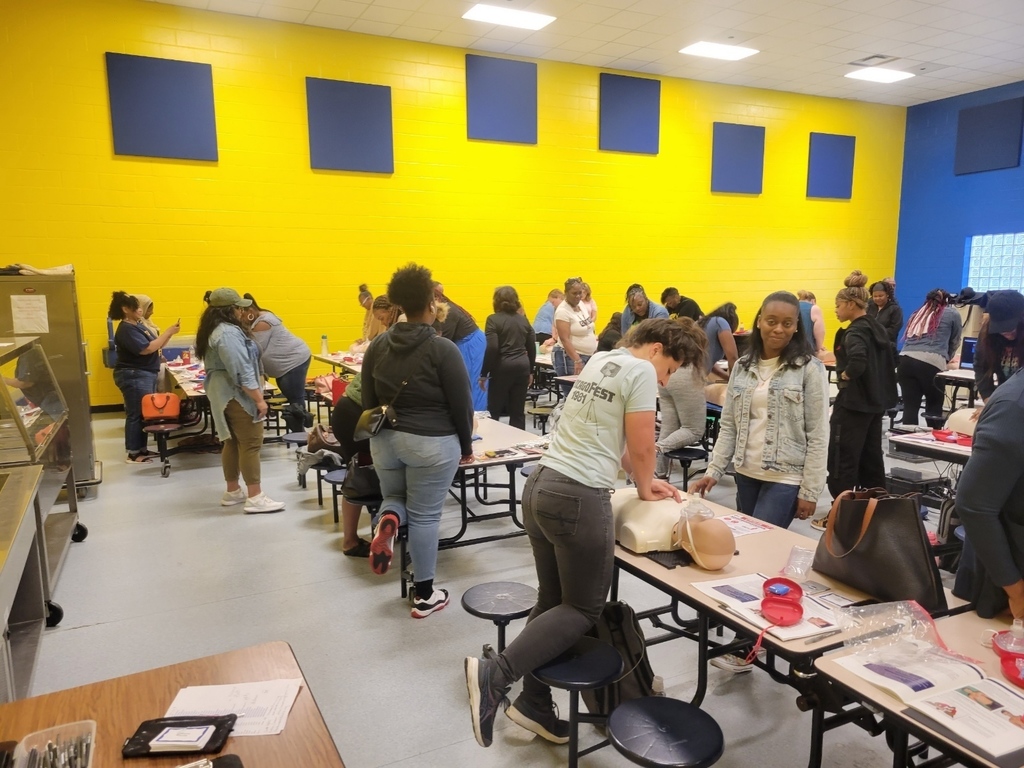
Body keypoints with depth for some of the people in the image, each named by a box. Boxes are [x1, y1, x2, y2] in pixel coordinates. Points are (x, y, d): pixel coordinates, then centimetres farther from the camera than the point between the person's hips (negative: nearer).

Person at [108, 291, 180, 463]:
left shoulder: (139, 325, 12)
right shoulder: (126, 329, -16)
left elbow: (157, 345, 14)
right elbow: (146, 348, -25)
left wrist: (169, 334, -2)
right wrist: (168, 332, -21)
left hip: (146, 375, 9)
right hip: (134, 376, -9)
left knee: (145, 414, 13)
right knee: (136, 415, -3)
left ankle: (142, 449, 21)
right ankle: (133, 454, 4)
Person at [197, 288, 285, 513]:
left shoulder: (214, 330, 13)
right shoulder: (228, 333, -21)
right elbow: (242, 371, -25)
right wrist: (259, 399, -22)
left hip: (224, 395, 11)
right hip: (237, 396, -11)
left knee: (233, 442, 15)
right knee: (251, 444, -7)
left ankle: (232, 491, 23)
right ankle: (255, 498, -6)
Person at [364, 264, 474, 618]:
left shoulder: (378, 345, 4)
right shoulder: (443, 349, -12)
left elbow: (368, 402, 9)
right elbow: (461, 405, -8)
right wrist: (466, 446, 5)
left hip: (385, 439, 5)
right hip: (432, 443, -4)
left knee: (394, 496, 26)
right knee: (424, 516, 6)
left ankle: (388, 520, -9)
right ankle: (424, 595, 18)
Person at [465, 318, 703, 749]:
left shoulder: (600, 361, 18)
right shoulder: (640, 371, -8)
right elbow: (640, 446, -6)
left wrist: (644, 479, 25)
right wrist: (645, 488, 14)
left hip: (541, 486, 9)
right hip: (579, 498, -9)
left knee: (552, 600, 17)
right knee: (584, 608, 5)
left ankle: (534, 703, 25)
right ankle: (496, 674, -6)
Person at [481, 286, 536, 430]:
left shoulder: (493, 320, -5)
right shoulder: (523, 320, 11)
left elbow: (492, 348, -14)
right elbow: (532, 348, 14)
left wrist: (484, 373, -8)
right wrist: (530, 371, 23)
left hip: (502, 368, -5)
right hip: (522, 366, 5)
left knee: (494, 411, 4)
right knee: (518, 411, 8)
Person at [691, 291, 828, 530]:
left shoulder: (810, 368, -7)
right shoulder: (742, 366, 5)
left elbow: (818, 435, -8)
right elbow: (728, 426, 8)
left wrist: (809, 491, -9)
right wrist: (713, 470, 0)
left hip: (786, 478, -5)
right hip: (746, 474, 5)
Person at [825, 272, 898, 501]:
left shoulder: (854, 332, -17)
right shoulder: (878, 328, 11)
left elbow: (857, 361, -35)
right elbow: (889, 361, 18)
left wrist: (845, 375, -17)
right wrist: (876, 383, 14)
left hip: (854, 401, -10)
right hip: (875, 400, 10)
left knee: (842, 460, -3)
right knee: (871, 458, 17)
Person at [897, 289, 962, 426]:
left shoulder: (917, 314, 29)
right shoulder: (953, 314, 18)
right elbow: (955, 342, 27)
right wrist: (945, 357, 46)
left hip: (905, 361, 3)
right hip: (931, 363, -3)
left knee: (910, 407, 1)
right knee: (934, 408, 11)